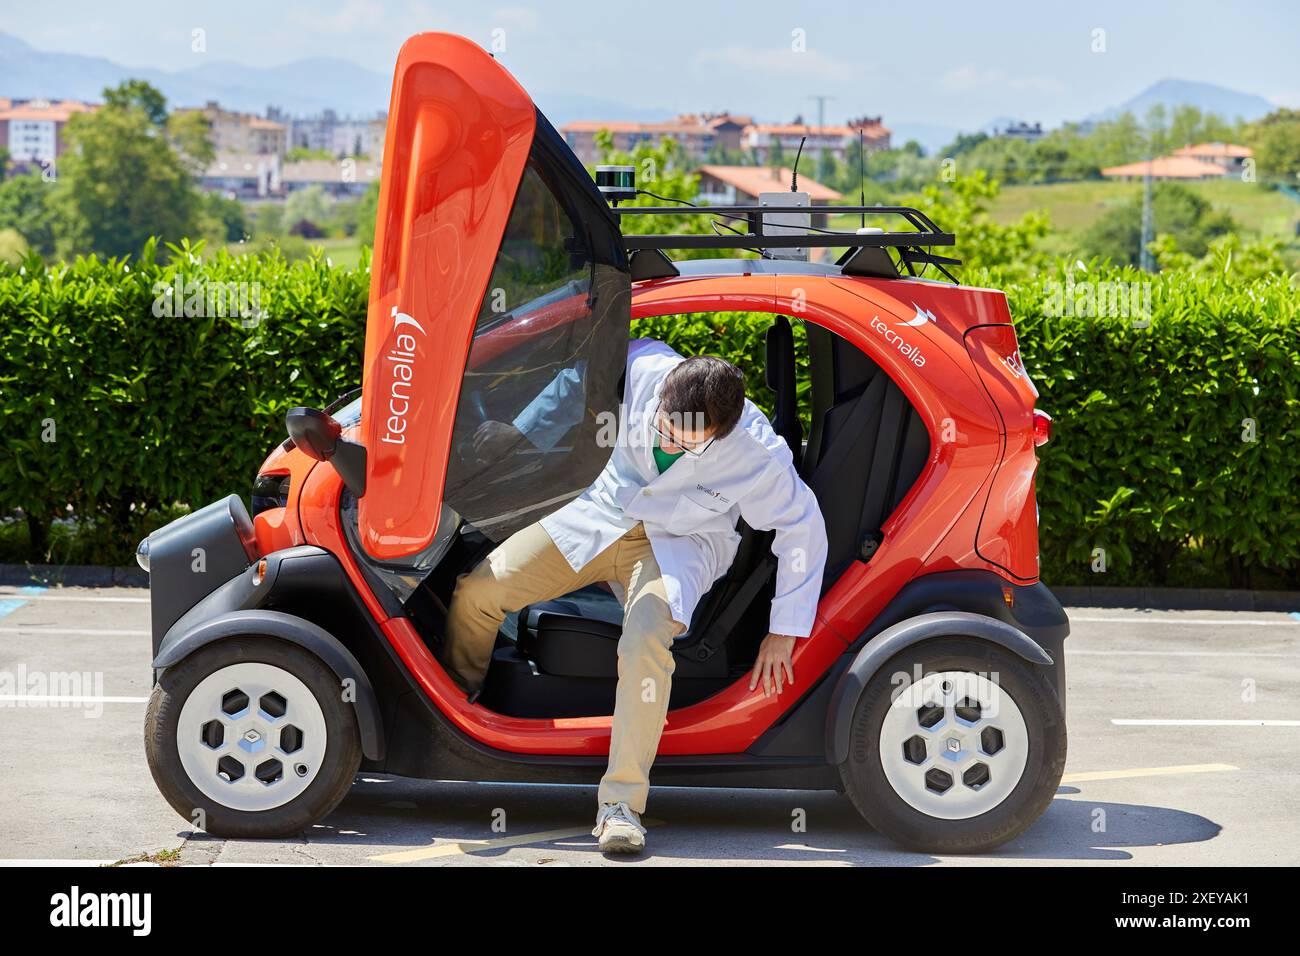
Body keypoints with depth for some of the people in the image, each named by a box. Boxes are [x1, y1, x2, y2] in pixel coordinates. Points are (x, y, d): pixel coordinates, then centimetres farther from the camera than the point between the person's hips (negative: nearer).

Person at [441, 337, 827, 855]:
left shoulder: (759, 454, -26)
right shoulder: (642, 368, -22)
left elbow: (804, 530, -11)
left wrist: (782, 634, -7)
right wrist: (520, 429, -2)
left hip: (681, 542, -3)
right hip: (603, 514, 4)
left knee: (645, 642, -35)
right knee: (478, 591, -9)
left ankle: (622, 803, -23)